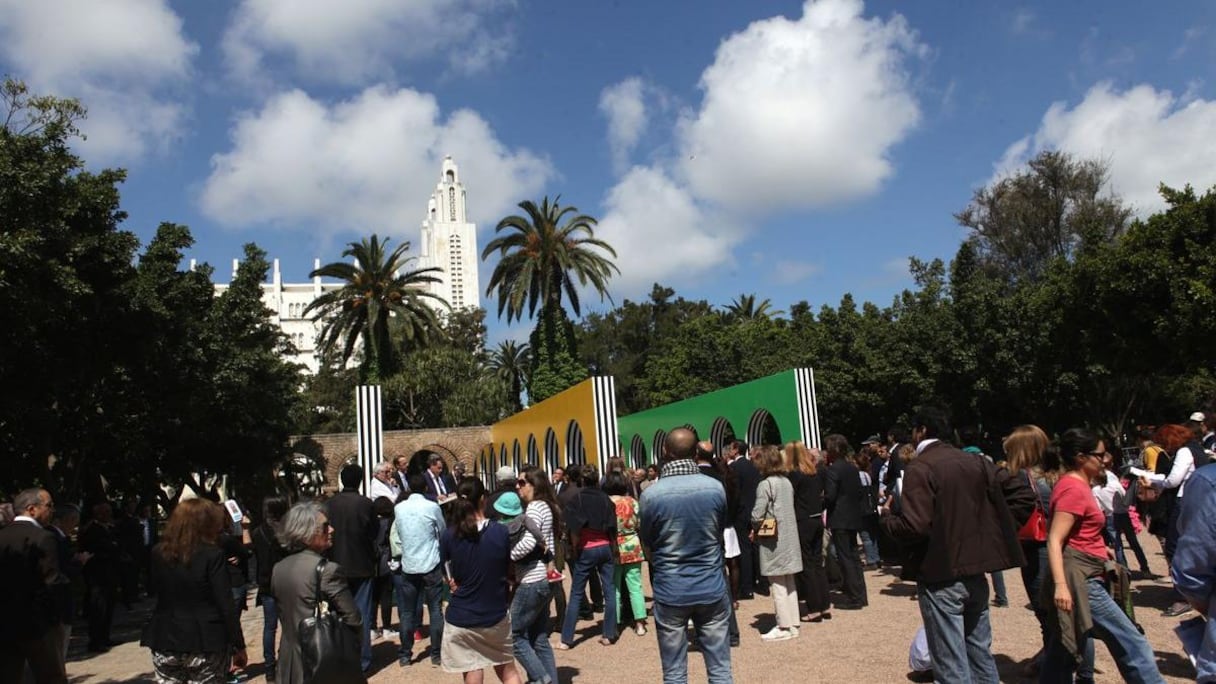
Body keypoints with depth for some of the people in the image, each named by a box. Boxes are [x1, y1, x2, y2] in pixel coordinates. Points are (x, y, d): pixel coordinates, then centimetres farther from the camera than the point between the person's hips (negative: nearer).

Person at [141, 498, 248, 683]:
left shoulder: (159, 553, 0)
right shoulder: (213, 555, -15)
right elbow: (226, 606, -15)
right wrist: (239, 646, -7)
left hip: (165, 643, 5)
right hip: (207, 645, -4)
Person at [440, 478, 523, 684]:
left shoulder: (448, 536, -10)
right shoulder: (502, 532, -11)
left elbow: (450, 579, 1)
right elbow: (511, 570, 2)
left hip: (461, 618, 0)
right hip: (496, 616, 0)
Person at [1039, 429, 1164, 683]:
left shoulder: (1076, 485, 15)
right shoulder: (1074, 488, -15)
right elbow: (1054, 541, -22)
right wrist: (1060, 585, -29)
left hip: (1082, 578, 10)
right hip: (1079, 579, -10)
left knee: (1062, 652, 11)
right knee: (1132, 644, -3)